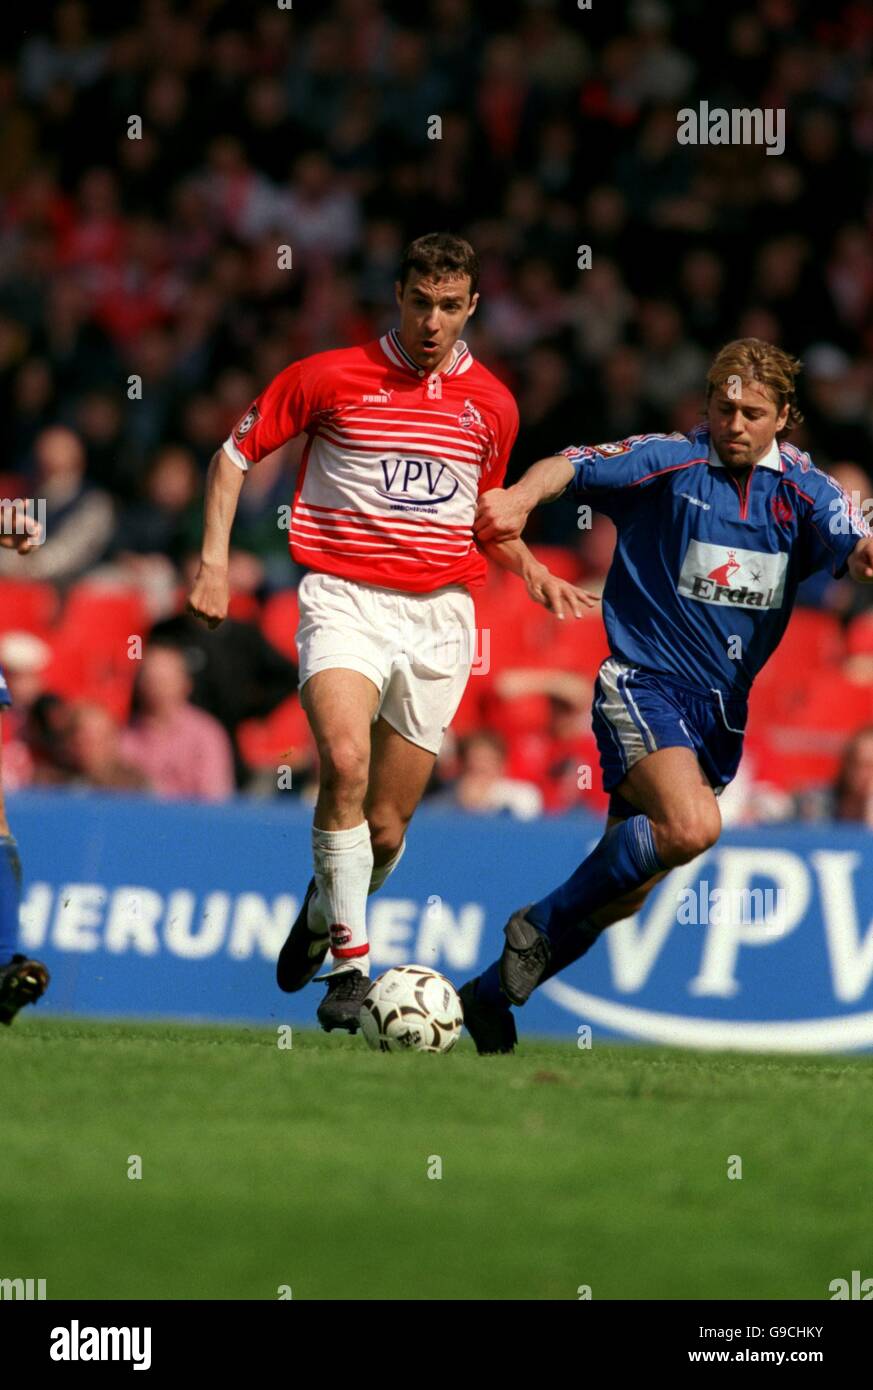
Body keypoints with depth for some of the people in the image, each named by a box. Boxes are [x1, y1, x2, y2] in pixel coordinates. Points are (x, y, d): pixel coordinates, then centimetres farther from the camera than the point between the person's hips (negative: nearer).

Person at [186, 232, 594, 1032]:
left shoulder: (492, 405, 8)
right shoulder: (331, 378, -2)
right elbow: (237, 451, 8)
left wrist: (532, 572, 9)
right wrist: (214, 562, -2)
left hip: (439, 614, 3)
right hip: (346, 599, -3)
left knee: (386, 828, 5)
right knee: (345, 761, -29)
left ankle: (325, 911, 39)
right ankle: (349, 965, -22)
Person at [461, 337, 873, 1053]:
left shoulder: (803, 489, 3)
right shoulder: (669, 462, -7)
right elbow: (575, 465, -19)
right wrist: (522, 496, -41)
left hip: (721, 709, 5)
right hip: (644, 684, -5)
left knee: (627, 888, 8)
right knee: (692, 826, -29)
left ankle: (494, 993, 24)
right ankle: (540, 924, -11)